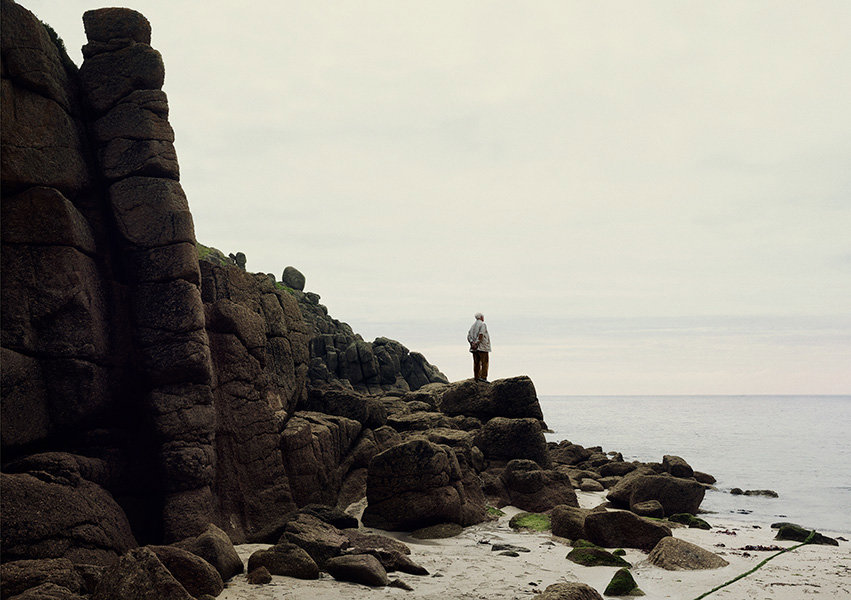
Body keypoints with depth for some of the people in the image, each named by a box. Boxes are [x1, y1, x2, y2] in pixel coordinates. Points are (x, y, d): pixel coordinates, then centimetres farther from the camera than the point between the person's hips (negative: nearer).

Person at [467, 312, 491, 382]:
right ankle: (483, 377, -13)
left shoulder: (473, 326, 17)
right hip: (482, 347, -7)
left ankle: (476, 377, 6)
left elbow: (468, 336, 9)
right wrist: (477, 343, -18)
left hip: (474, 348, 7)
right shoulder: (483, 325, -6)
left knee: (476, 363, 7)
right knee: (484, 363, -6)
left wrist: (472, 343, -2)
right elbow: (481, 335, -20)